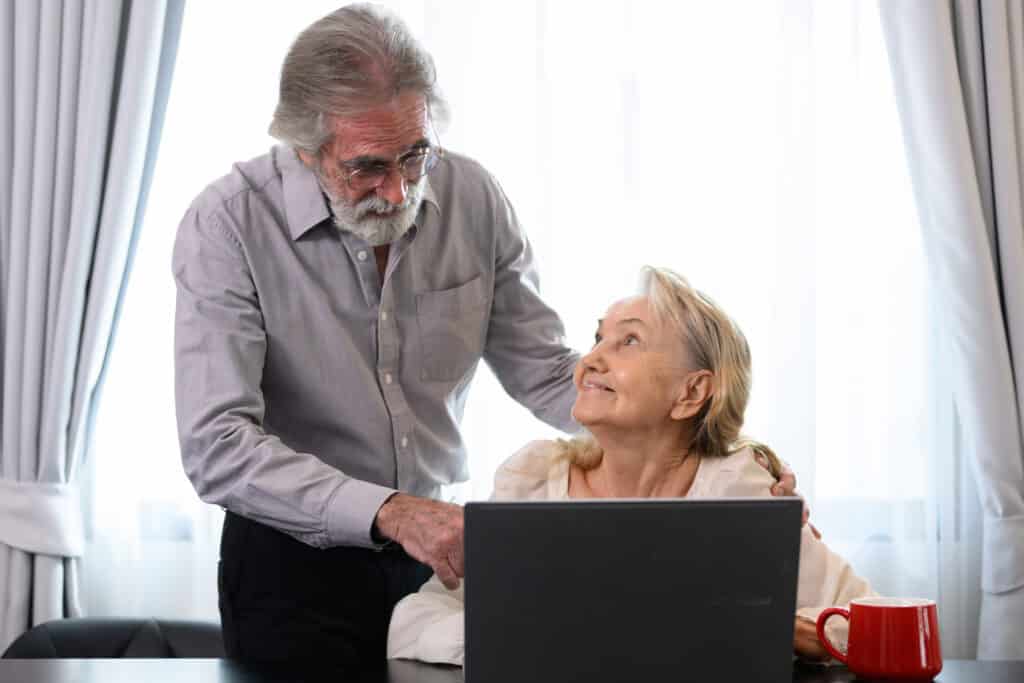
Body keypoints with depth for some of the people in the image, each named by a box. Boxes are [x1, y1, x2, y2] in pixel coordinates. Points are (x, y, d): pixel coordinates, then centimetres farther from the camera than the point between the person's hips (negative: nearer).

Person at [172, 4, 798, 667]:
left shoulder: (471, 196, -6)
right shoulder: (228, 224, -18)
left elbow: (545, 373, 0)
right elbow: (216, 446, -25)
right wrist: (390, 512, -36)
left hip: (433, 546, 3)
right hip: (291, 560, -3)